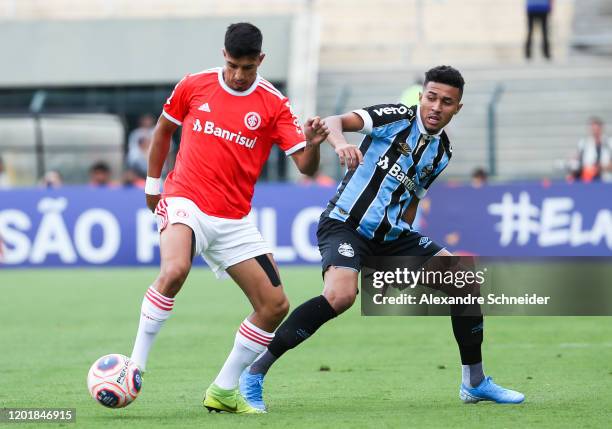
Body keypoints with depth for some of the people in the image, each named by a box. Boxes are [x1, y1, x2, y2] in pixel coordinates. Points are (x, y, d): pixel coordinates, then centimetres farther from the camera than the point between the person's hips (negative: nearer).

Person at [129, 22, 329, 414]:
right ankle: (136, 364, -21)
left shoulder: (274, 104, -1)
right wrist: (152, 184, 20)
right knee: (174, 271, -34)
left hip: (234, 220, 3)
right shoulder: (194, 86, 0)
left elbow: (305, 166, -7)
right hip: (186, 202, -3)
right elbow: (163, 129, 18)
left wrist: (313, 144, -29)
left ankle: (223, 392, 12)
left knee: (275, 305, -3)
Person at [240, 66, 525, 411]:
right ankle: (253, 373, -24)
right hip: (346, 224, -7)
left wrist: (407, 255, 16)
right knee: (341, 295, -33)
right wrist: (341, 144, -44)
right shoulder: (397, 117, -8)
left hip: (391, 235, 7)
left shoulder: (442, 152, 11)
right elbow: (334, 122, -21)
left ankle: (475, 382, 14)